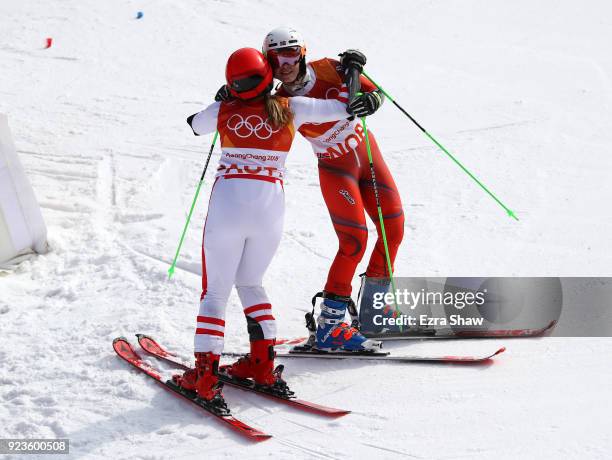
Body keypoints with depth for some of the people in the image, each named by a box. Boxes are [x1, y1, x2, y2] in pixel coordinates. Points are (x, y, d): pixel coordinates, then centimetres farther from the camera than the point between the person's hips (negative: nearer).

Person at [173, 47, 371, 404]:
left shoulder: (223, 111, 3)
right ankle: (262, 364, 17)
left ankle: (205, 376, -4)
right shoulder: (290, 108, 3)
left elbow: (195, 124, 26)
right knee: (250, 283, 23)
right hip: (271, 207, 2)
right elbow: (345, 107, 11)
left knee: (215, 290, 6)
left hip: (228, 204, -2)